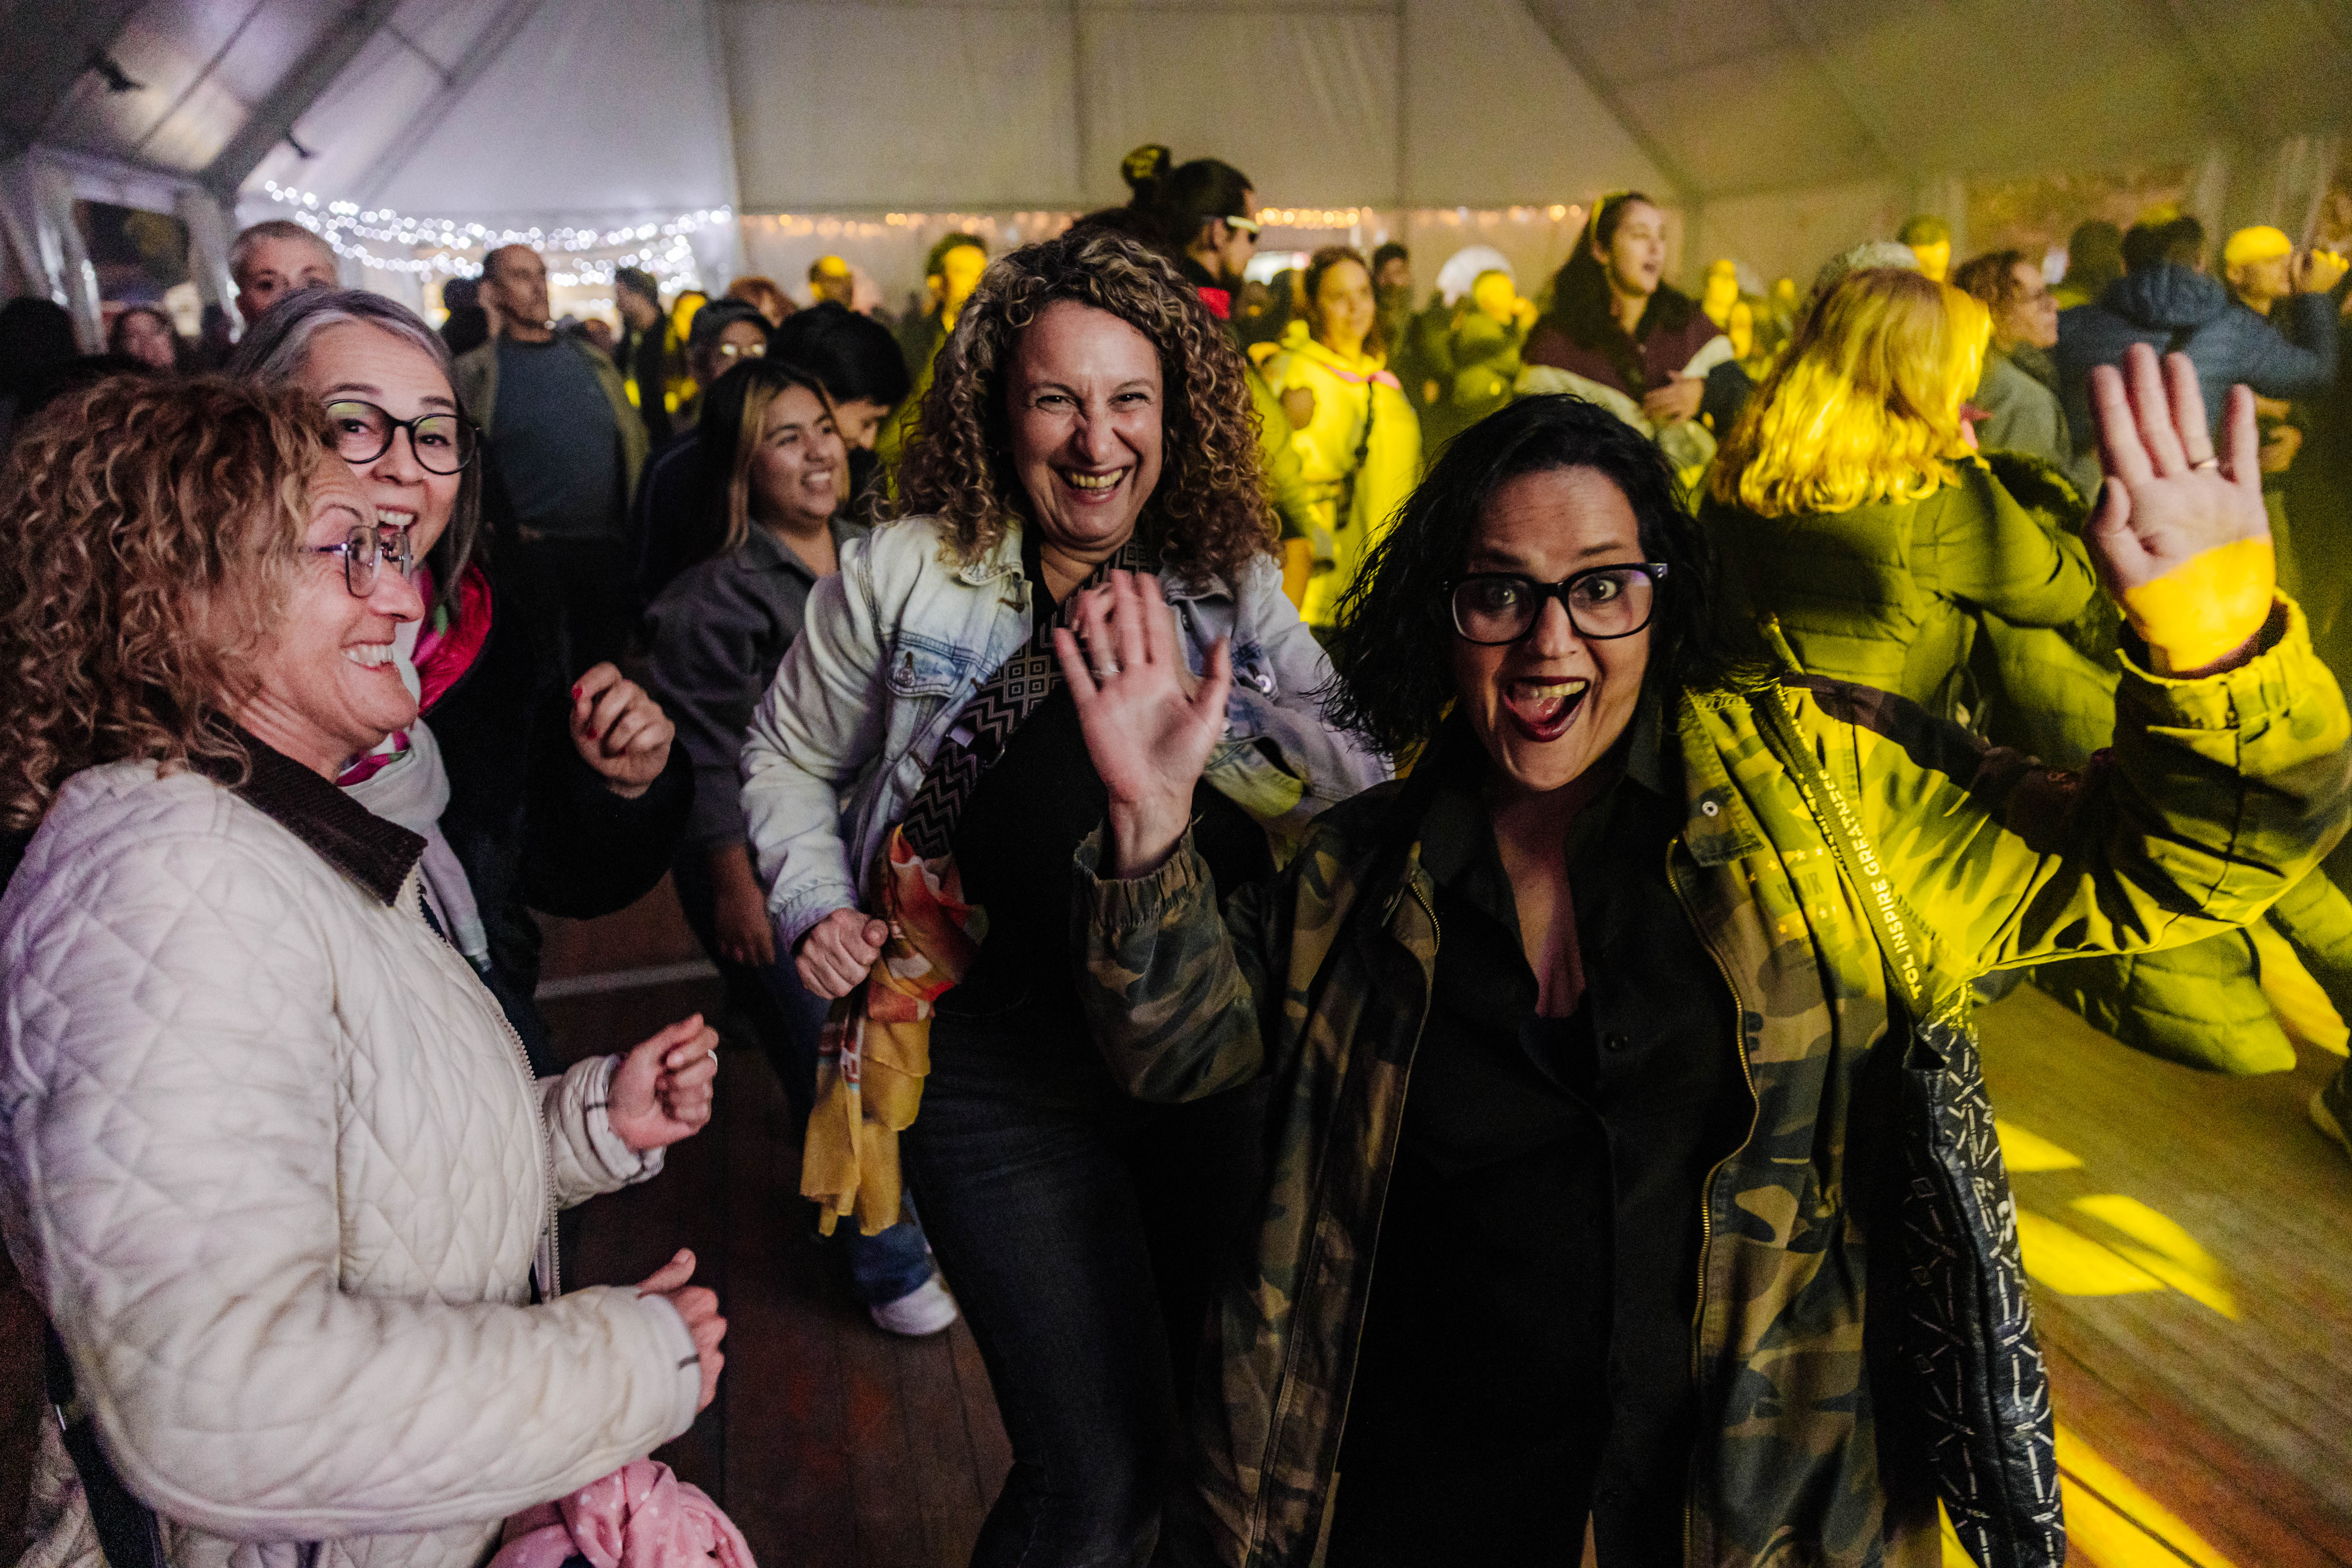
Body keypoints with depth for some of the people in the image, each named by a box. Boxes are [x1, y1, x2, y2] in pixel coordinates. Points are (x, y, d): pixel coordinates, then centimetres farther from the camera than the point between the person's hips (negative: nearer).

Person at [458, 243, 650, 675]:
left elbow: (634, 437, 17)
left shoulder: (591, 361, 15)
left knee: (605, 665, 10)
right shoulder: (475, 372, 3)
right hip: (530, 549, -3)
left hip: (608, 546, 4)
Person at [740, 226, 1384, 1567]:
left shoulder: (1237, 583, 1)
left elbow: (1351, 777, 5)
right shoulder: (903, 576, -4)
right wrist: (816, 910, -6)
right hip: (1004, 1063, -3)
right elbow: (788, 764, 9)